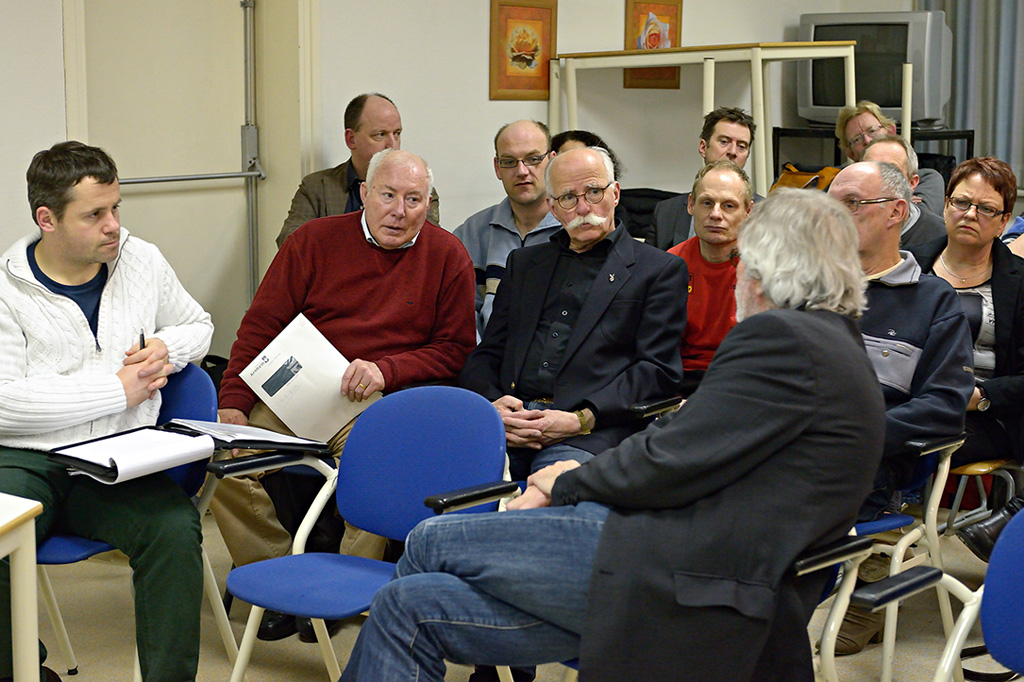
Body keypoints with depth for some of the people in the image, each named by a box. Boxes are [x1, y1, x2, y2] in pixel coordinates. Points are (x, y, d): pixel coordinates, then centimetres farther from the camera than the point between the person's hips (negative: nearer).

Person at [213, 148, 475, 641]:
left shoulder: (447, 256, 5)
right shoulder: (314, 241, 8)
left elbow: (456, 350, 4)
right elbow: (260, 328, 6)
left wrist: (385, 370, -12)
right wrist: (233, 403, -6)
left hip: (382, 399, -2)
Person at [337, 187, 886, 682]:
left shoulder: (780, 337, -12)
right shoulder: (836, 344, 20)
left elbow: (670, 463, -17)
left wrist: (567, 484, 1)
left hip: (679, 581, -10)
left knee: (430, 542, 2)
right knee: (410, 604, 8)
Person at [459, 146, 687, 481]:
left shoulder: (661, 270, 12)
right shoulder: (524, 262, 26)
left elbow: (659, 371, 1)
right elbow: (485, 356, 20)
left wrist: (582, 419, -13)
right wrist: (492, 404, -5)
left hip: (590, 432, -3)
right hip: (508, 422, 4)